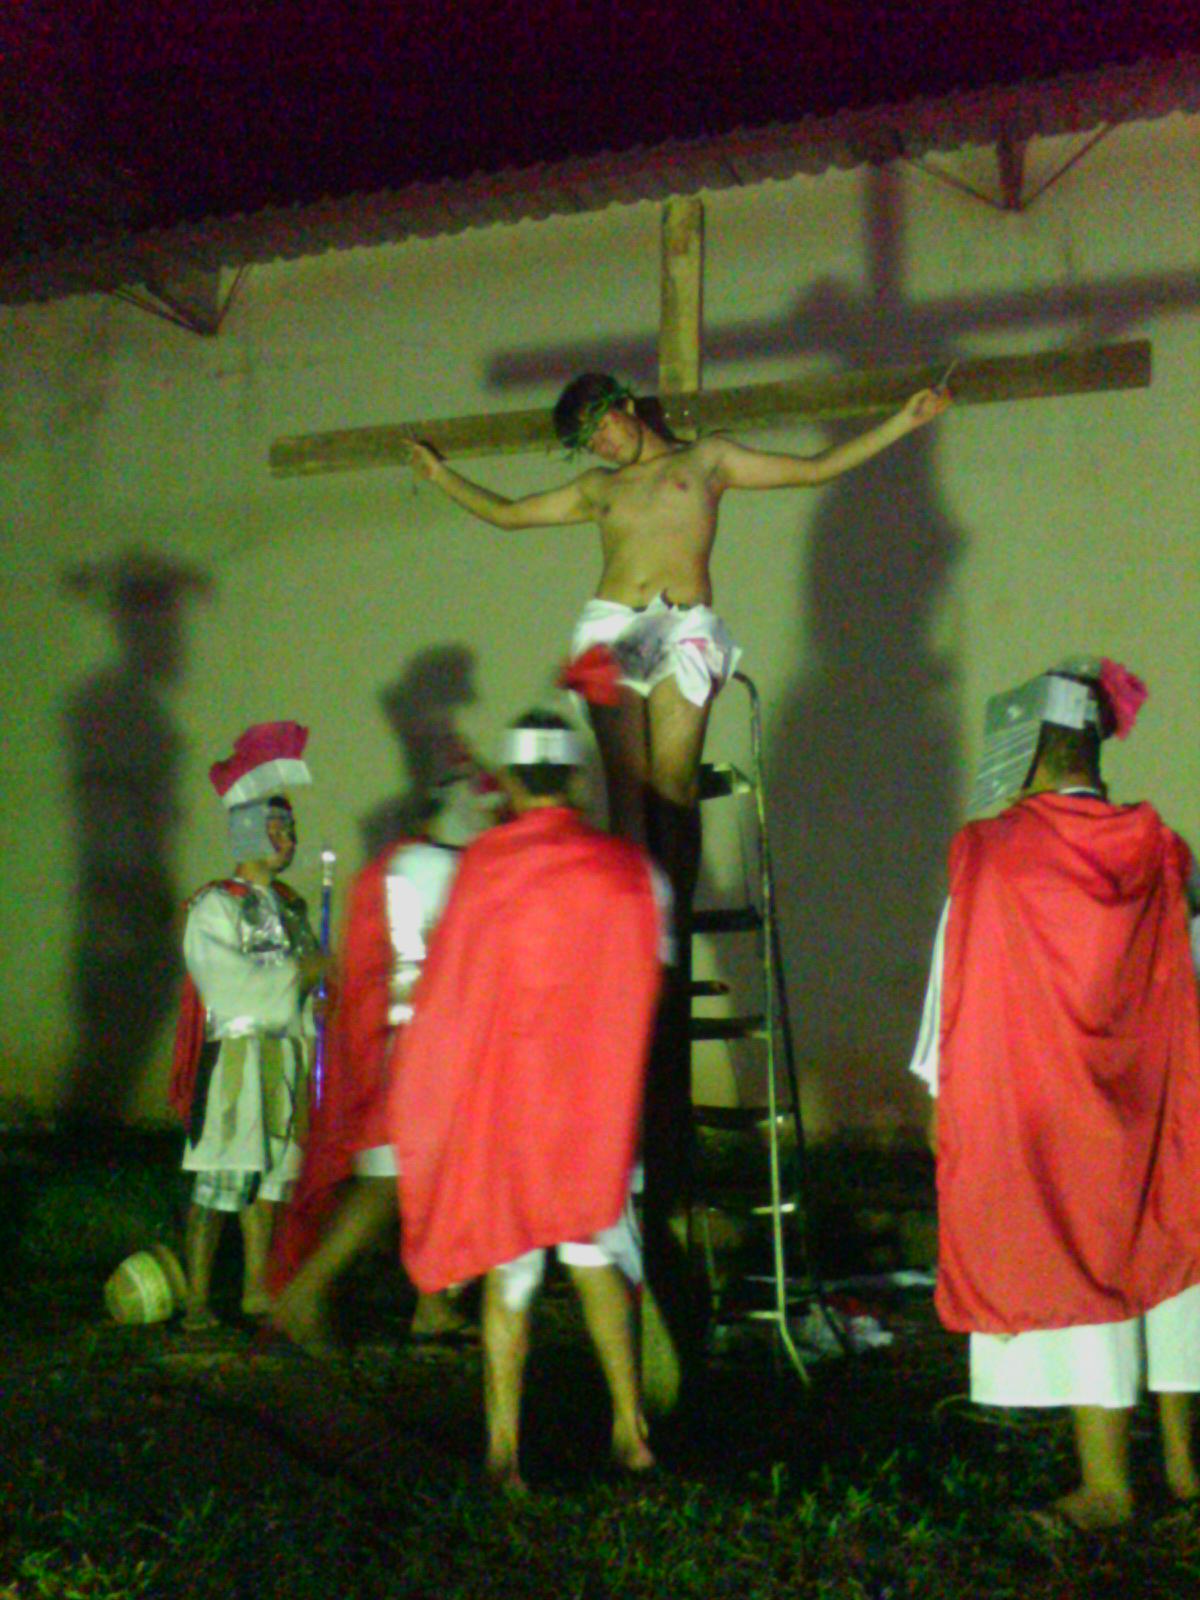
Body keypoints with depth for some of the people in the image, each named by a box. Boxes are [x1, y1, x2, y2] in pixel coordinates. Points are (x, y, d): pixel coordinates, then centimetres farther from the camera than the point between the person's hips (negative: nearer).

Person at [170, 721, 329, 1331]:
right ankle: (197, 1301, -7)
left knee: (268, 1172, 9)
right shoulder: (213, 907, -6)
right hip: (235, 1054, -7)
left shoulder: (290, 907, 17)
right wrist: (300, 972, -13)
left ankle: (256, 1288, 18)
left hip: (285, 1057, 7)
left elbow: (309, 980, 21)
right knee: (221, 1178, -9)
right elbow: (229, 982, -17)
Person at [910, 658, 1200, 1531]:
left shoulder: (990, 853, -11)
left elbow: (956, 979, -6)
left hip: (1035, 1113, -3)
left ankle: (1106, 1484, 6)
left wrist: (944, 1096, 3)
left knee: (1072, 1270, 3)